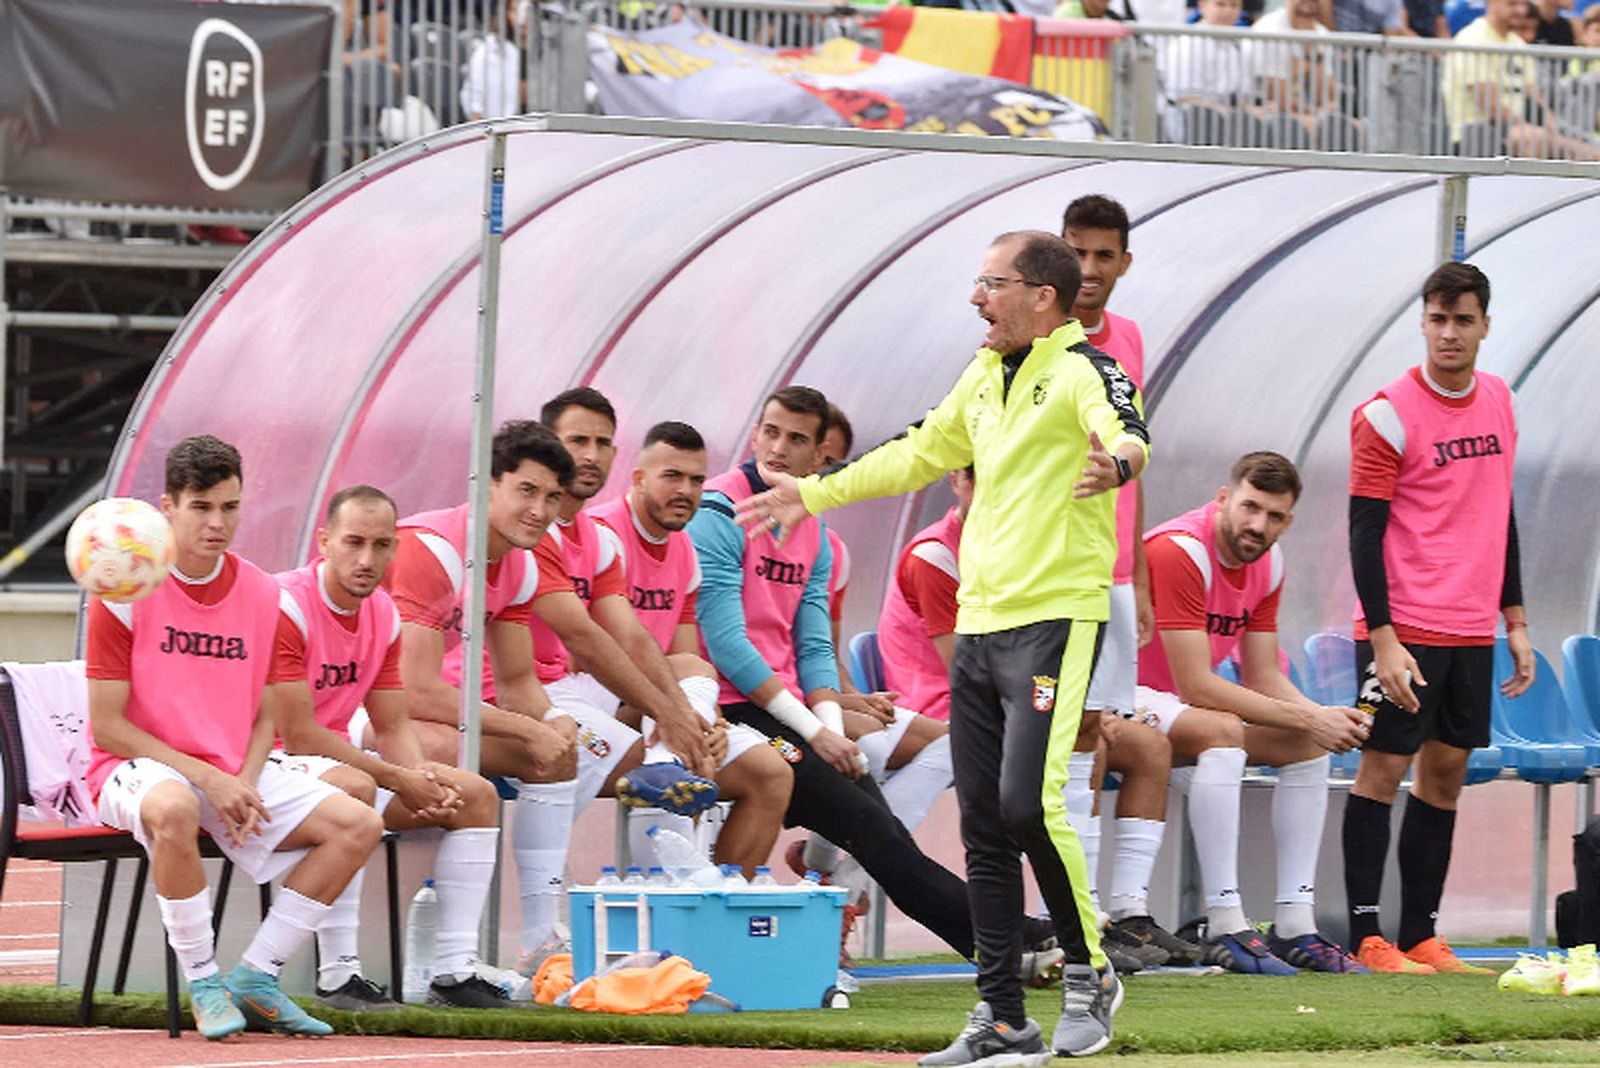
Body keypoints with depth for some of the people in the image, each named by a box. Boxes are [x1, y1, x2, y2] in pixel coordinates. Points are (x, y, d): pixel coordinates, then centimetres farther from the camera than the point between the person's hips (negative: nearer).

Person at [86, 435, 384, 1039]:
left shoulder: (261, 594, 6)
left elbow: (265, 718, 11)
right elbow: (106, 725, -11)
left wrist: (244, 784, -11)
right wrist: (207, 778, -18)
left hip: (234, 774, 6)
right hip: (136, 769, -6)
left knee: (357, 826, -11)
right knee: (174, 808, -42)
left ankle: (255, 979, -6)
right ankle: (203, 984, -25)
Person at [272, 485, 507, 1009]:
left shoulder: (383, 613, 5)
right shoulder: (287, 606, -21)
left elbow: (393, 726, 8)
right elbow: (298, 734, -24)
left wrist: (424, 779, -14)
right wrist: (397, 778, -21)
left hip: (337, 759, 9)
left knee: (476, 795, 2)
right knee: (352, 787, -39)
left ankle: (454, 972, -1)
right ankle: (338, 975, -36)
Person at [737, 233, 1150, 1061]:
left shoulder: (1082, 371, -10)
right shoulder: (984, 376, 16)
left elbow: (1127, 434, -30)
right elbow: (918, 454, 29)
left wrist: (1117, 462, -54)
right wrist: (814, 495, 35)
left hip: (1057, 620, -8)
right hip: (979, 622, 8)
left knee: (1028, 804, -18)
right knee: (982, 824, 7)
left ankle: (1088, 971, 2)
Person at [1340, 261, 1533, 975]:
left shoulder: (1498, 401, 11)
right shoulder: (1388, 415, -9)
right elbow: (1365, 533, -10)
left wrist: (1515, 621, 16)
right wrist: (1383, 639, -16)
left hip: (1472, 633, 6)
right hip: (1405, 632, -6)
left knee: (1446, 774, 6)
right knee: (1383, 769, -5)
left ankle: (1420, 938, 9)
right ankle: (1366, 938, -3)